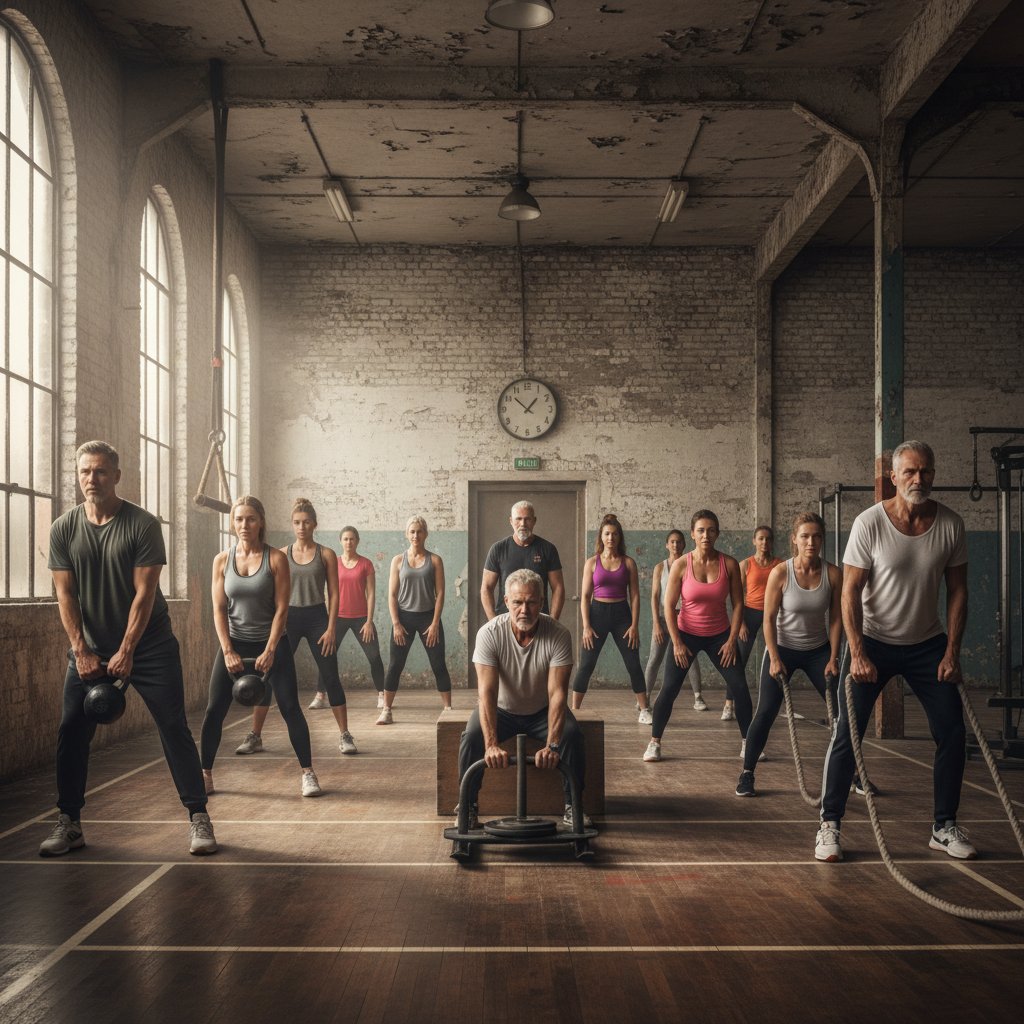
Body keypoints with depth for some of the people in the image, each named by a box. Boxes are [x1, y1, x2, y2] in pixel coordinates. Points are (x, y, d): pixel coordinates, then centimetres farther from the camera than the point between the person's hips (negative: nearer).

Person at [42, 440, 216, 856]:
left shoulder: (143, 524, -11)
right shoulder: (64, 529, -1)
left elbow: (145, 593, -13)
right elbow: (65, 594, -2)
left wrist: (126, 653, -16)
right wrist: (81, 651, -10)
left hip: (148, 646, -3)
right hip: (88, 649, 3)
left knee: (174, 729, -4)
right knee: (71, 735, 1)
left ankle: (198, 818, 2)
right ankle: (68, 824, 14)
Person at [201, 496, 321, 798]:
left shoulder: (276, 559, -7)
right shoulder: (222, 560, 0)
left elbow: (281, 608, -10)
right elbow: (219, 609, -2)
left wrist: (269, 652, -16)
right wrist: (228, 651, -11)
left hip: (271, 642, -2)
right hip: (234, 642, 2)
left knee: (290, 708, -5)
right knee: (214, 710, 0)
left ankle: (308, 773, 5)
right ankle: (205, 776, 12)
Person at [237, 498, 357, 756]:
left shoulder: (326, 555, 1)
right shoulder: (282, 555, 4)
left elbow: (333, 594, 0)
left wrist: (331, 628, -8)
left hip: (317, 618, -1)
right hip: (289, 618, 1)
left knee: (330, 677, -1)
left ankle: (345, 736, 8)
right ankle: (255, 737, 7)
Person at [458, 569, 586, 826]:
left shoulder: (559, 635, -26)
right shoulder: (489, 633, -27)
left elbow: (557, 693, -30)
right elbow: (487, 692, -32)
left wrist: (552, 745, -42)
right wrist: (492, 744, -44)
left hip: (542, 710, 1)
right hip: (502, 709, 0)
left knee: (572, 736, -26)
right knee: (471, 737, -27)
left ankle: (573, 807, -5)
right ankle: (467, 806, -6)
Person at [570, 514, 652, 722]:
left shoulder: (628, 563, 4)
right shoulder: (592, 562, 3)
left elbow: (635, 596, 3)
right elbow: (585, 597, 2)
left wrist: (634, 625, -5)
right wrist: (586, 626, -7)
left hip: (621, 613, 1)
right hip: (598, 613, -1)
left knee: (633, 664, 1)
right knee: (586, 665, -1)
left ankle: (644, 711, 9)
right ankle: (574, 711, 6)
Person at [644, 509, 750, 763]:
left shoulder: (729, 564, -7)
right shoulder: (681, 565, -11)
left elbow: (738, 604, -2)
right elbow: (669, 606, -8)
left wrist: (732, 640, -7)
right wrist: (677, 643, -12)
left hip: (719, 636, 1)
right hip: (687, 634, -1)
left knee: (740, 688, -3)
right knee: (669, 690, -6)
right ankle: (654, 743, 7)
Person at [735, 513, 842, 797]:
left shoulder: (833, 574, -11)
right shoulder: (780, 573, -17)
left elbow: (836, 618, -4)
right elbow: (769, 618, -12)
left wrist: (833, 658, -7)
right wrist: (774, 658, -15)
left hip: (818, 650, 3)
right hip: (783, 648, -2)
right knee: (766, 712, -7)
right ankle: (747, 775, 3)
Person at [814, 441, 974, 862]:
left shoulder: (950, 525, -8)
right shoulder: (869, 523, -17)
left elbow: (957, 590, -1)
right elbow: (850, 591, -15)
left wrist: (951, 652, -5)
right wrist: (857, 653, -22)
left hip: (927, 644, 3)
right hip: (872, 641, -3)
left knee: (952, 733, 3)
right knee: (847, 732, -6)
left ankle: (945, 827, 18)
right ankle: (829, 826, 4)